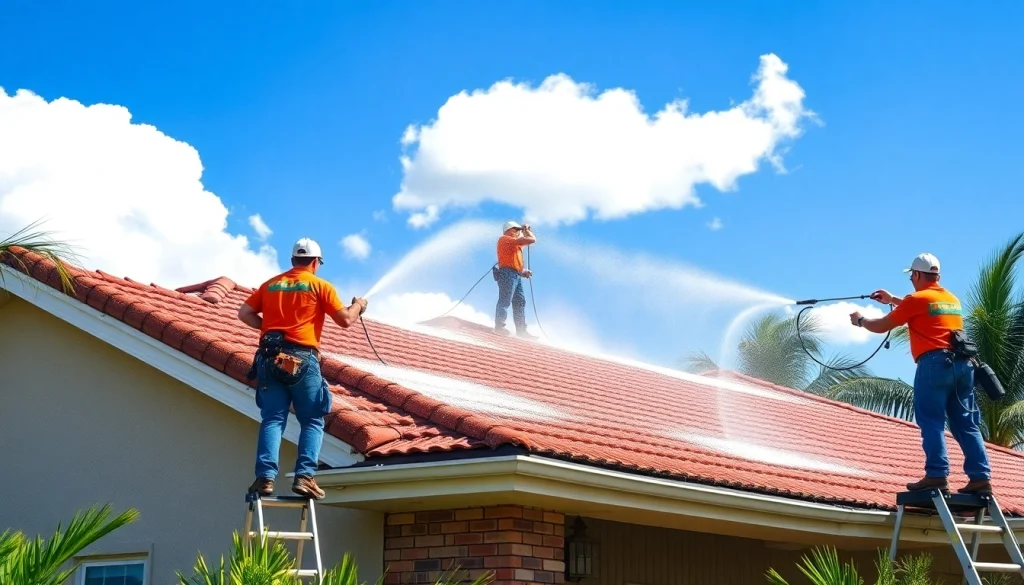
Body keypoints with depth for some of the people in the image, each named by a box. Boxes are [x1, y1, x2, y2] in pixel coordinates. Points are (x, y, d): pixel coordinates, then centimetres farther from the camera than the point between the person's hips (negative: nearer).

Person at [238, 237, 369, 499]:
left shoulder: (271, 284, 16)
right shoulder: (320, 285, 4)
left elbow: (244, 313, 13)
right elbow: (345, 320, 4)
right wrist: (358, 306, 24)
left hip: (270, 358, 4)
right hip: (302, 359, -3)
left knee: (272, 420, 2)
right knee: (312, 421, 4)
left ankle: (265, 476, -11)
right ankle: (304, 476, -9)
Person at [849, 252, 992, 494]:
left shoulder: (917, 299, 2)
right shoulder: (953, 299, 23)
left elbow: (882, 326, 9)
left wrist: (860, 320, 29)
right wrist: (892, 300, 50)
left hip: (935, 364, -7)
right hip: (962, 364, 7)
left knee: (931, 421, -7)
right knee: (966, 423, 6)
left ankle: (936, 476, -15)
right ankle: (981, 477, 1)